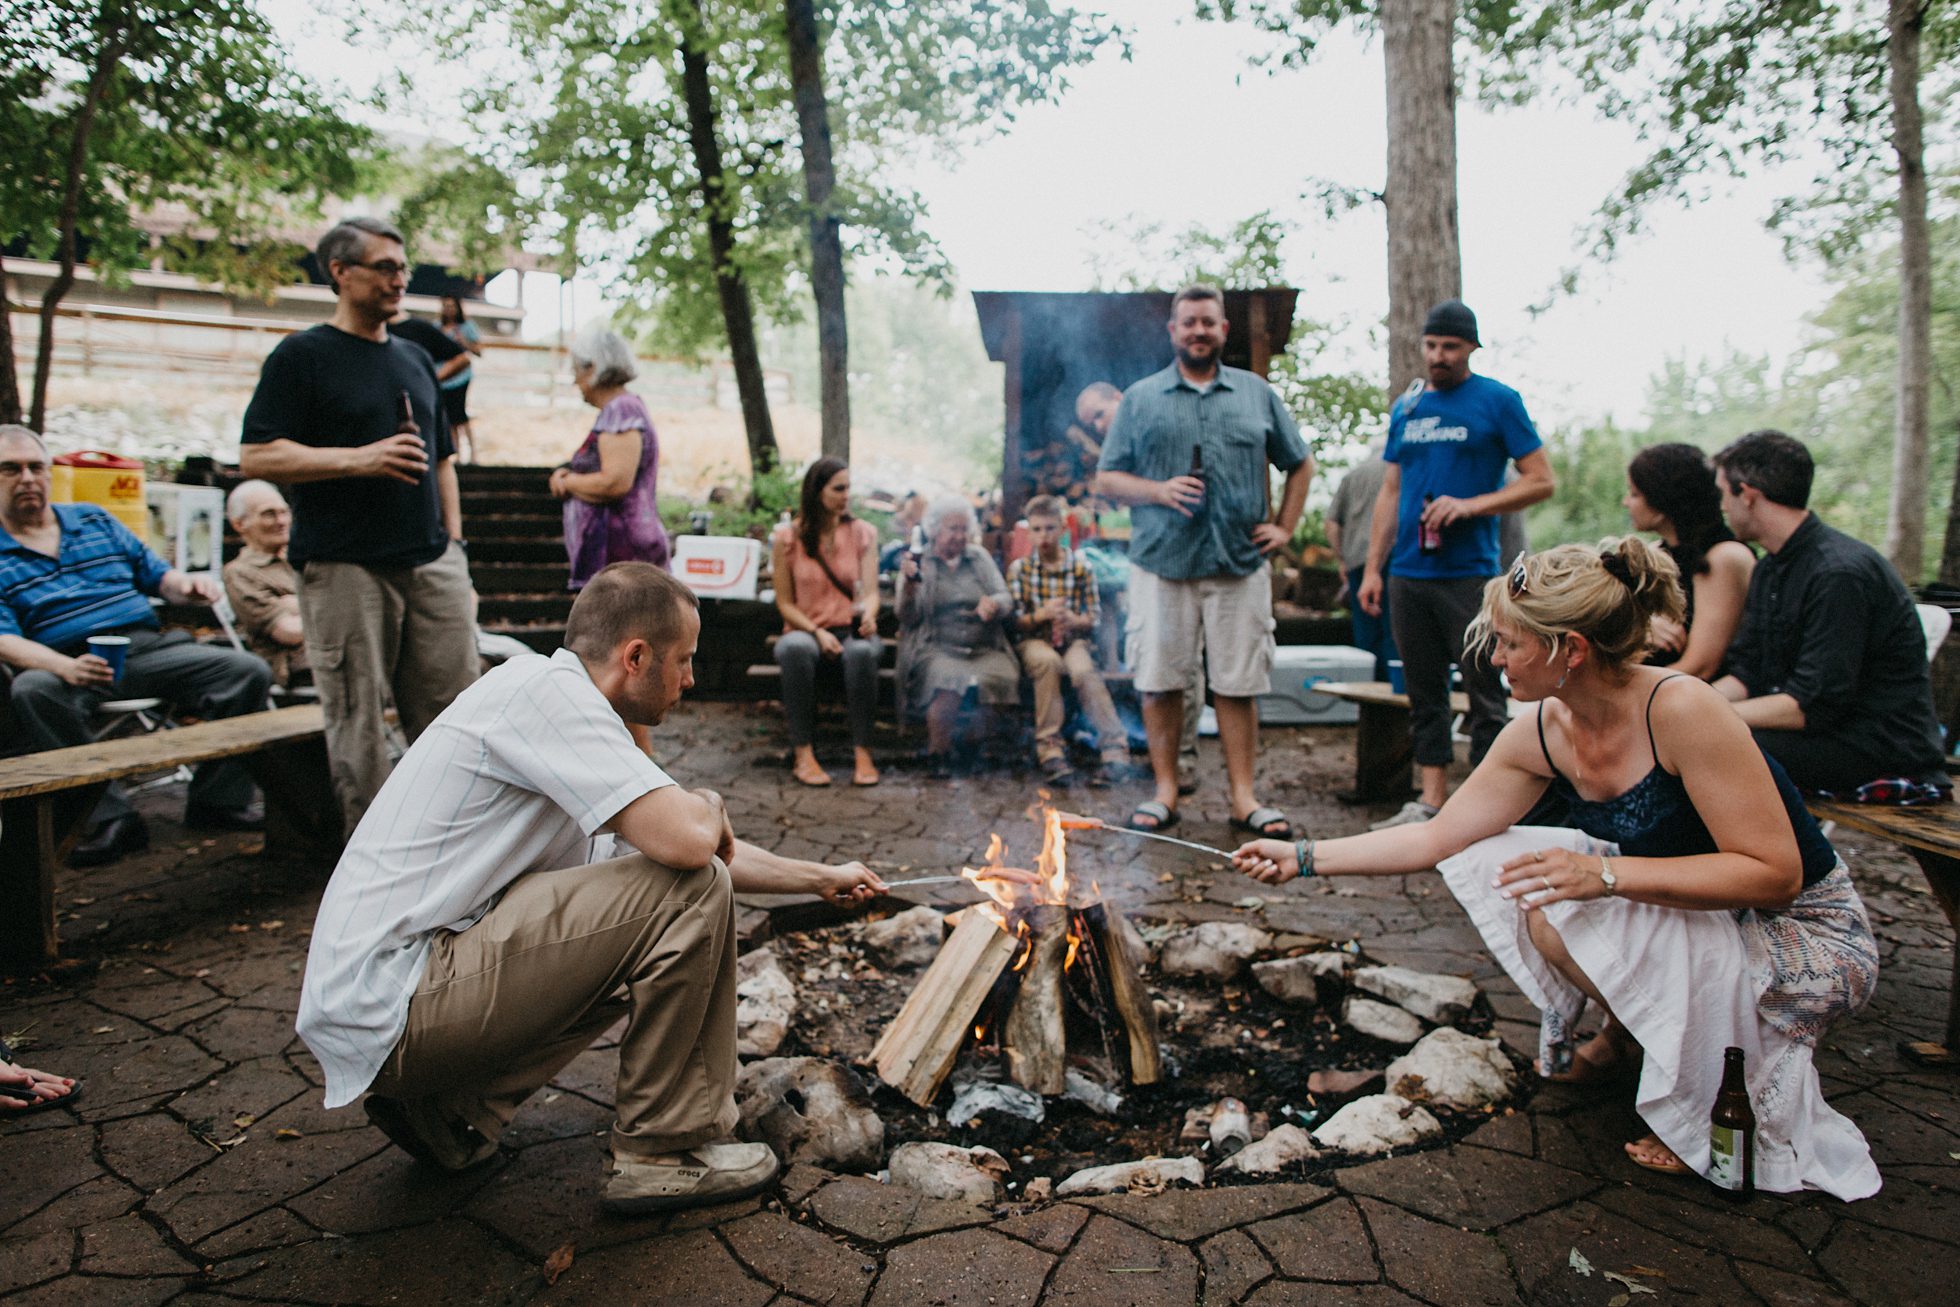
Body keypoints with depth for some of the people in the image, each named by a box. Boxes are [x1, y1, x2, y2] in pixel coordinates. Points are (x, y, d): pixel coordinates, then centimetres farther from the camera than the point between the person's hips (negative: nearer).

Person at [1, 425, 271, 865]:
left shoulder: (94, 520, 22)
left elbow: (155, 574, 24)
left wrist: (186, 584, -2)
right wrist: (65, 666, -26)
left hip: (149, 647, 3)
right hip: (67, 664, -3)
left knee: (250, 672, -18)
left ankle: (218, 798, -8)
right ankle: (109, 816, -28)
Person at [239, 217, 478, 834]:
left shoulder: (416, 359, 18)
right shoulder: (301, 356, 1)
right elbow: (256, 457, -6)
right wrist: (360, 459, -18)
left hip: (431, 564, 5)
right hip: (345, 568, -5)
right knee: (359, 725, 0)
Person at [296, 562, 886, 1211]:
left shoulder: (558, 703, 14)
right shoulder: (542, 689, -16)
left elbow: (670, 842, 23)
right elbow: (687, 841, -27)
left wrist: (822, 878, 29)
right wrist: (708, 805, -3)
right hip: (391, 1006, -10)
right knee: (689, 890, -17)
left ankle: (454, 1110, 17)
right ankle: (665, 1152, 0)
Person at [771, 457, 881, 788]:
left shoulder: (863, 533, 4)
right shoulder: (787, 537, -1)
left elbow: (870, 592, -5)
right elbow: (785, 603, -1)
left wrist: (868, 614, -29)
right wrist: (817, 632, -17)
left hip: (851, 630, 1)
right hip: (804, 629, -1)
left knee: (863, 651, -36)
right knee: (797, 649, -38)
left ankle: (862, 752, -29)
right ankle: (803, 754, -32)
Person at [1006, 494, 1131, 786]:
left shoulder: (1081, 569, 6)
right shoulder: (1019, 569, 5)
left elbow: (1095, 616, 4)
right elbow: (1014, 621, 0)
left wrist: (1074, 620, -18)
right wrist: (1042, 614, -19)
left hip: (1074, 639, 0)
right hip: (1035, 641, 0)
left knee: (1084, 671, -34)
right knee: (1048, 661, -36)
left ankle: (1115, 748, -30)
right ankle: (1049, 747, -33)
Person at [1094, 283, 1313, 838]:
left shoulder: (1257, 394, 14)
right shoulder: (1140, 398, 10)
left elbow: (1300, 464, 21)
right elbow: (1107, 479, 6)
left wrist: (1284, 526, 9)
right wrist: (1159, 490, -10)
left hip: (1240, 564, 1)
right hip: (1161, 564, 0)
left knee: (1238, 683, 3)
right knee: (1160, 681, 1)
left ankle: (1244, 797, 11)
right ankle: (1165, 791, 13)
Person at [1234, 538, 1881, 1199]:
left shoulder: (1680, 709, -29)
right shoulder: (1542, 732, -8)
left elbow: (1775, 874, -27)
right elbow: (1438, 836, -2)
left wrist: (1606, 875, -36)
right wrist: (1302, 858, -5)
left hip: (1805, 934, -7)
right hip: (1685, 912, 7)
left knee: (1557, 911, -29)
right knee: (1489, 862, -7)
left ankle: (1707, 1106, -2)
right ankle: (1625, 1038, 13)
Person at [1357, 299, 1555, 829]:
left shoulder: (1498, 401, 1)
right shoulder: (1405, 407, 15)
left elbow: (1541, 481, -2)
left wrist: (1470, 505, -15)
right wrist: (1373, 567, 10)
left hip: (1469, 573, -5)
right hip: (1407, 574, 5)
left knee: (1483, 692, -2)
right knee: (1424, 691, 9)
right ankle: (1431, 800, 16)